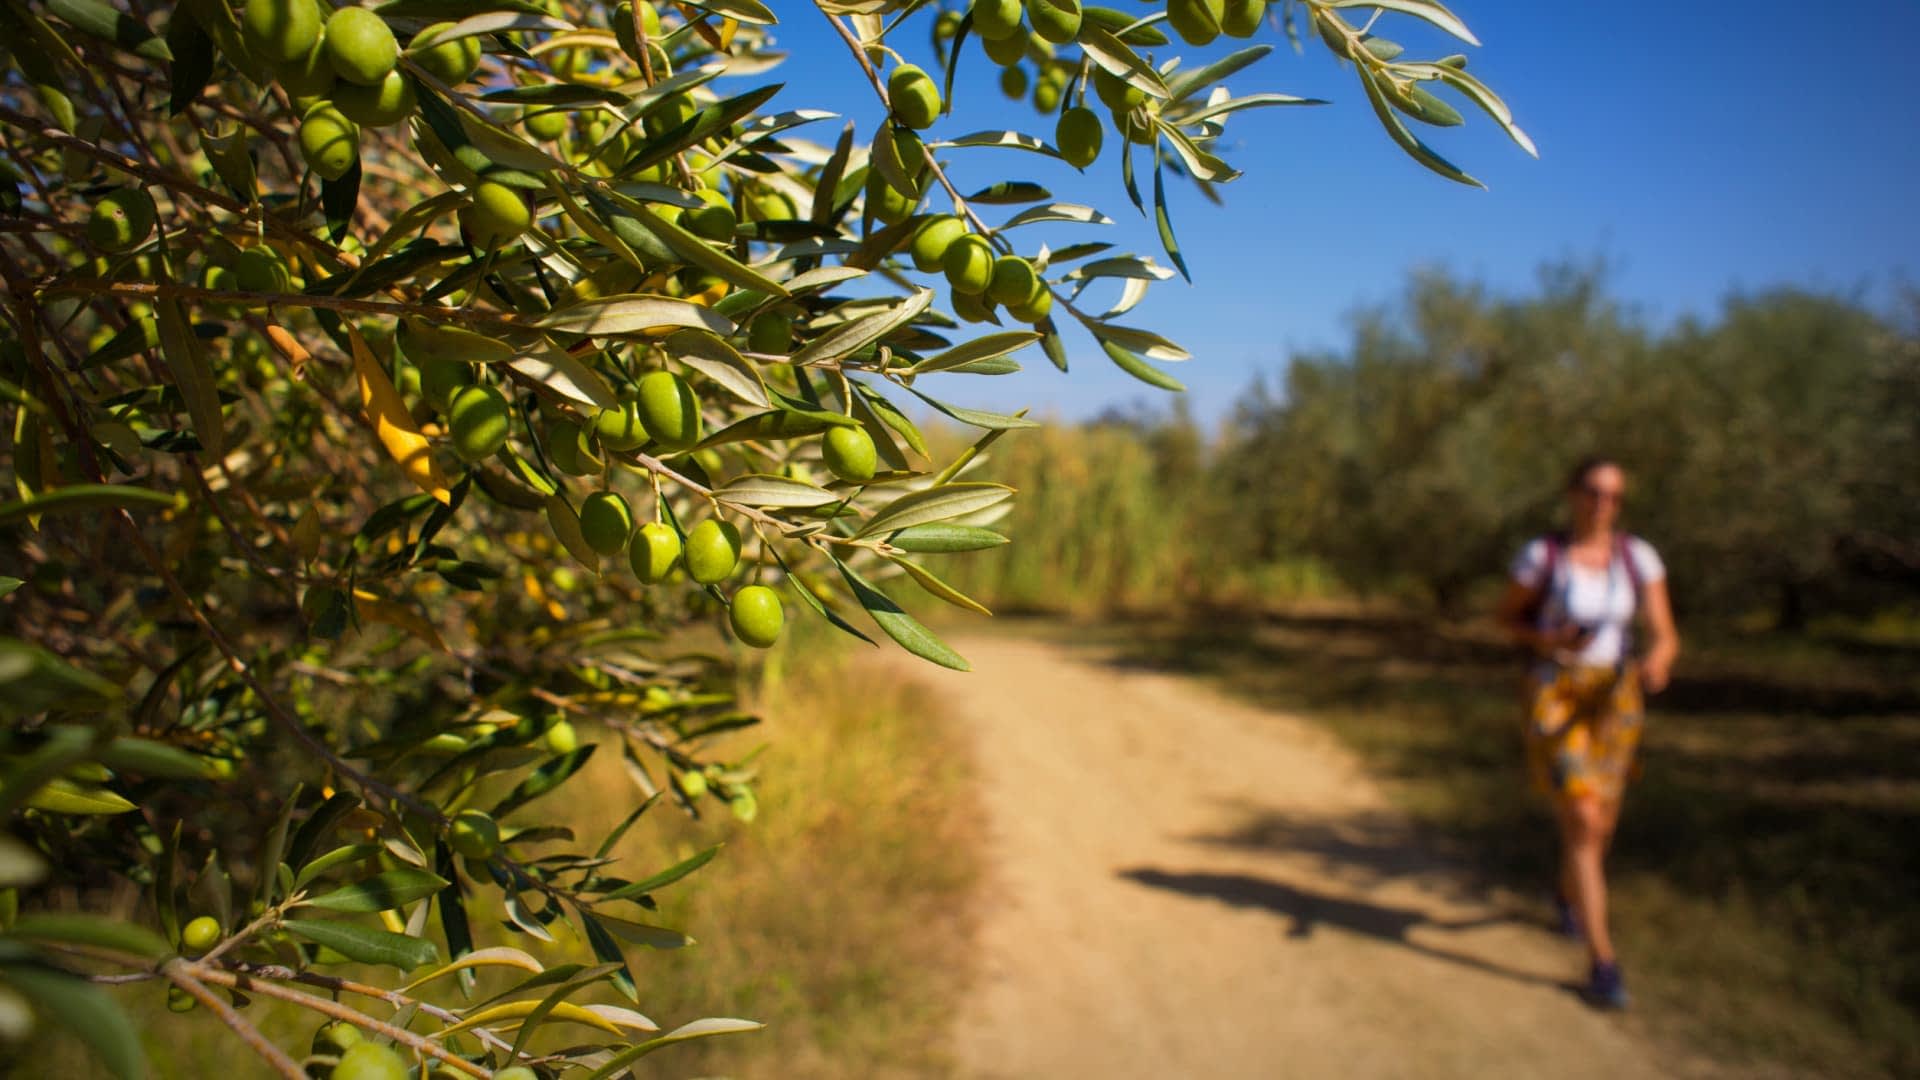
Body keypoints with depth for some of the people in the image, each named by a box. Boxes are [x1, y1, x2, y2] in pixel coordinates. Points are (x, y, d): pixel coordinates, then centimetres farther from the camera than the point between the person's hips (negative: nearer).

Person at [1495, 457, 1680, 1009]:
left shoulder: (1638, 556, -2)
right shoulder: (1540, 554, -10)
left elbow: (1665, 635, -4)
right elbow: (1507, 617, 3)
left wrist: (1656, 663, -27)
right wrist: (1550, 640, -17)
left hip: (1613, 698, 4)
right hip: (1555, 698, -4)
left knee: (1600, 824, 17)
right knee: (1583, 824, -15)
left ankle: (1569, 890, 52)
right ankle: (1602, 962, -6)